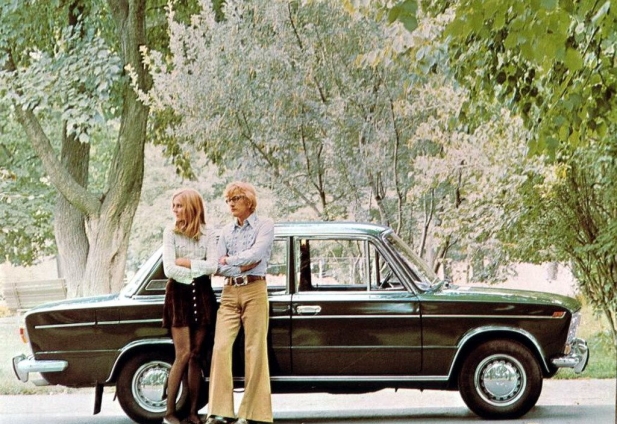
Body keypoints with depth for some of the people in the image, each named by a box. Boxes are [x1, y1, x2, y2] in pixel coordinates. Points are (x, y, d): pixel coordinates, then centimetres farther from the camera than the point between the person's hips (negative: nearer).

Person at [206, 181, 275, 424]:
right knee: (221, 347, -7)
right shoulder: (226, 231, 17)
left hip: (254, 290, -4)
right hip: (229, 292, 4)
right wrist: (243, 264, -6)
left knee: (254, 350, -5)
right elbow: (219, 267, 9)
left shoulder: (264, 226, 3)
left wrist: (229, 261, -2)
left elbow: (256, 254, -12)